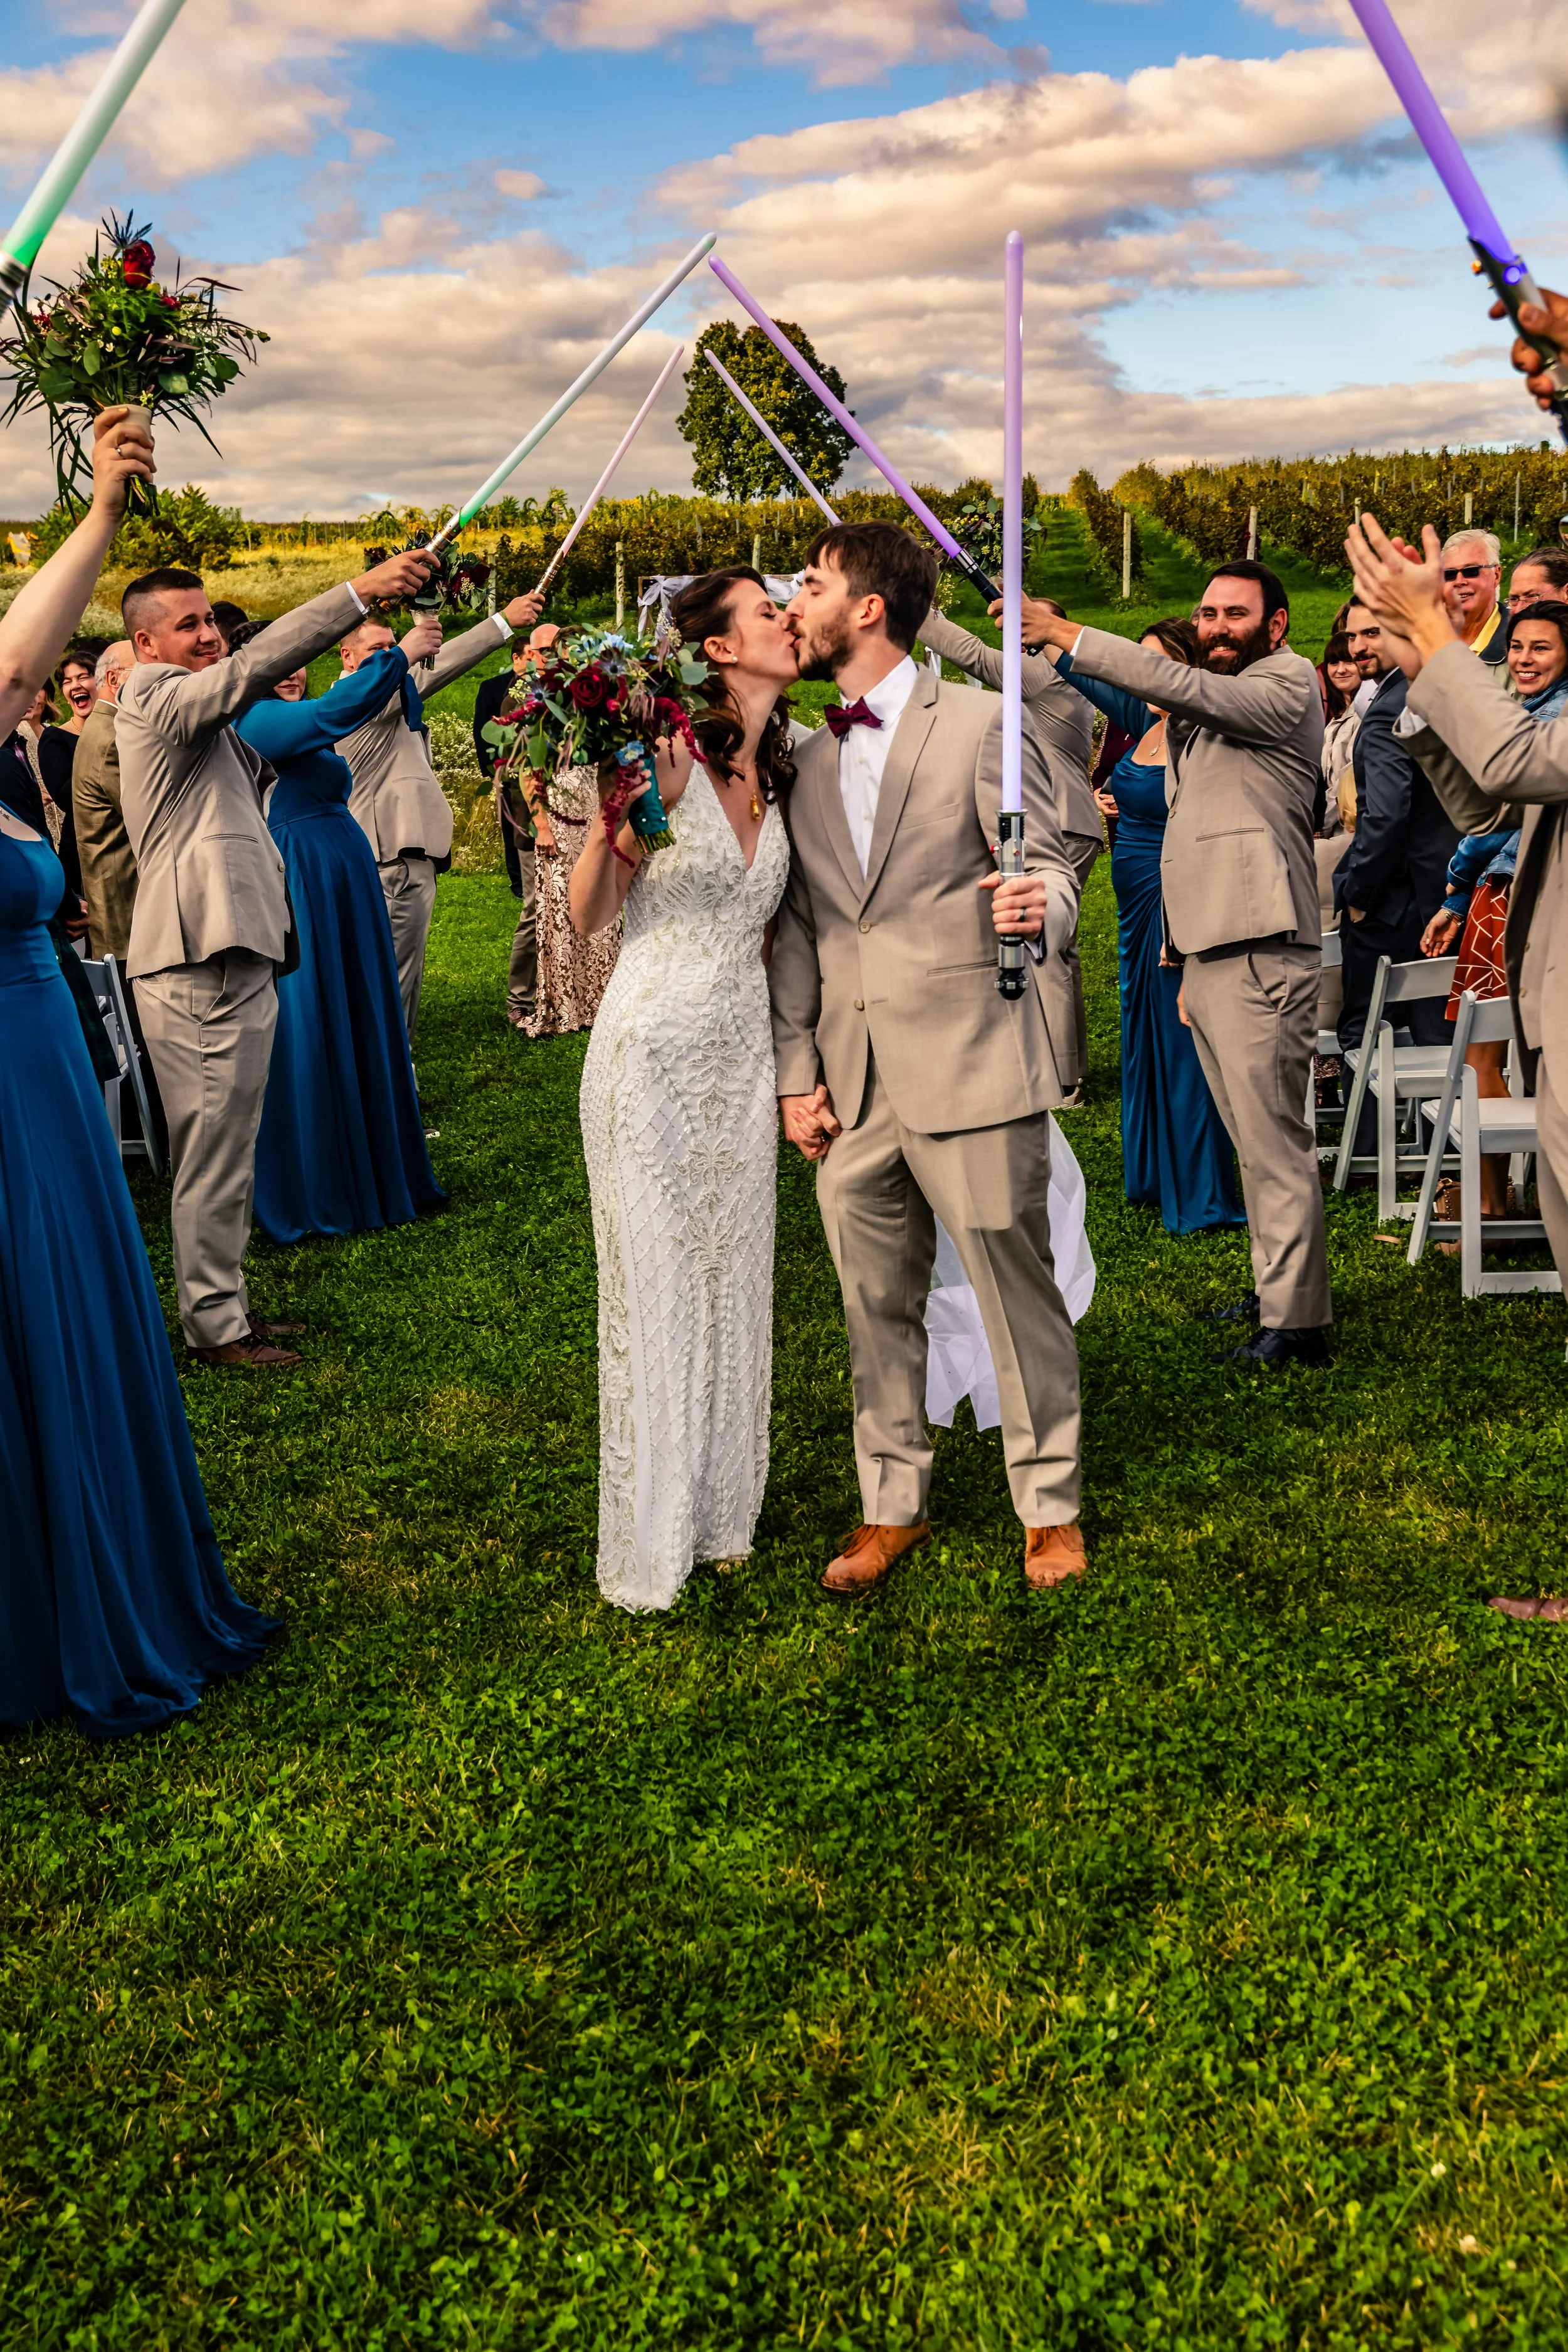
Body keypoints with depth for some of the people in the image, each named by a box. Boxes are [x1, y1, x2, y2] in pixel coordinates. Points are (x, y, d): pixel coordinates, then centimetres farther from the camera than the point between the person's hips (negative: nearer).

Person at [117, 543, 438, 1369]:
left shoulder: (197, 712, 22)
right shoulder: (155, 698, -10)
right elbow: (249, 666, -26)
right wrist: (358, 591, -33)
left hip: (227, 958, 10)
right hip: (203, 967, -10)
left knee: (223, 1150, 16)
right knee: (214, 1155, -3)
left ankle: (220, 1303, 26)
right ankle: (214, 1323, 7)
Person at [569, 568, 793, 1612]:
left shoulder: (780, 772, 9)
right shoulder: (668, 759, -11)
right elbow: (589, 917, -10)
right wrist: (607, 819, -26)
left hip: (743, 1053, 6)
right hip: (655, 1048, -6)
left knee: (735, 1284, 11)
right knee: (654, 1291, 1)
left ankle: (722, 1513, 26)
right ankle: (648, 1544, 15)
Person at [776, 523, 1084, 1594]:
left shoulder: (979, 723, -2)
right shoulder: (806, 755, 15)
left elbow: (1050, 866, -4)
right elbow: (797, 925, 15)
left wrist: (1040, 907, -28)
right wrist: (796, 1071, 10)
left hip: (968, 1065, -5)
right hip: (852, 1083, 5)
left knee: (1017, 1292, 3)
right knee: (876, 1304, 12)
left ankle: (1050, 1506, 20)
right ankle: (892, 1505, 27)